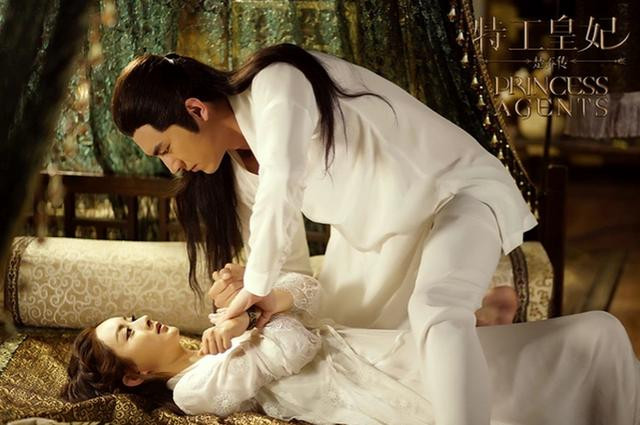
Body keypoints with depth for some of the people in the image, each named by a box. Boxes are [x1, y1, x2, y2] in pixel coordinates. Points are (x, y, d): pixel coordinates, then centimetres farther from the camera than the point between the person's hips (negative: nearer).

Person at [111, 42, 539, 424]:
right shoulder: (239, 159, -1)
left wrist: (257, 287, -25)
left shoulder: (276, 86, -27)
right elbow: (289, 259, 6)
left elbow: (280, 197, -37)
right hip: (375, 224, 9)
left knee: (434, 311, -33)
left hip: (459, 192, -9)